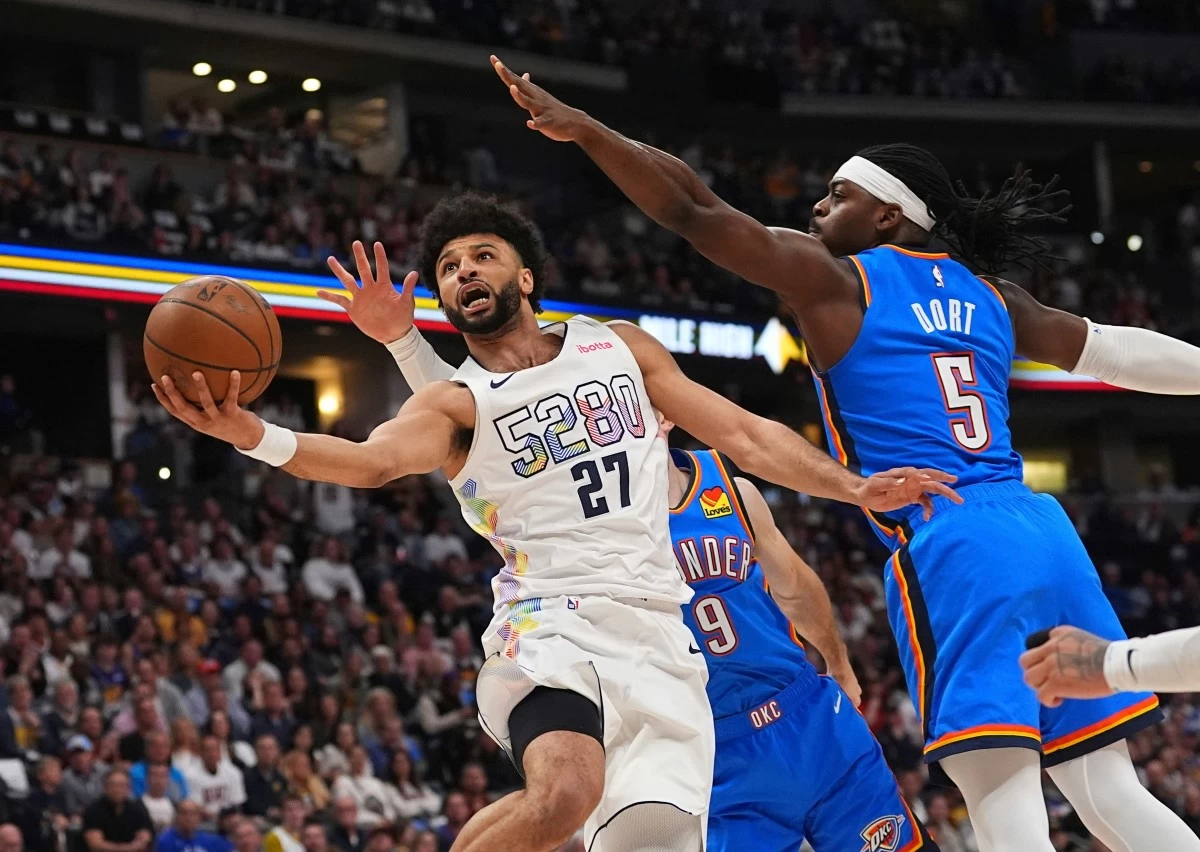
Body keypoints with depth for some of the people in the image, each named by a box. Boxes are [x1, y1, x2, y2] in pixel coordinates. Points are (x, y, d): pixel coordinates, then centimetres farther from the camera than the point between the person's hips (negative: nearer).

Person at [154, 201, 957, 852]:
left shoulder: (620, 348, 17)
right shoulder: (457, 404, 5)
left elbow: (745, 436, 19)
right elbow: (373, 460, -16)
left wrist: (855, 489, 8)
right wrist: (253, 435, -34)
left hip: (658, 637, 4)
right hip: (552, 625, -4)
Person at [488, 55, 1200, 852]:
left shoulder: (832, 278, 4)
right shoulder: (990, 298, 21)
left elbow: (693, 209, -1)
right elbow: (1117, 351, 30)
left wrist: (582, 128, 2)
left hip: (948, 546, -6)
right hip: (1041, 531, 6)